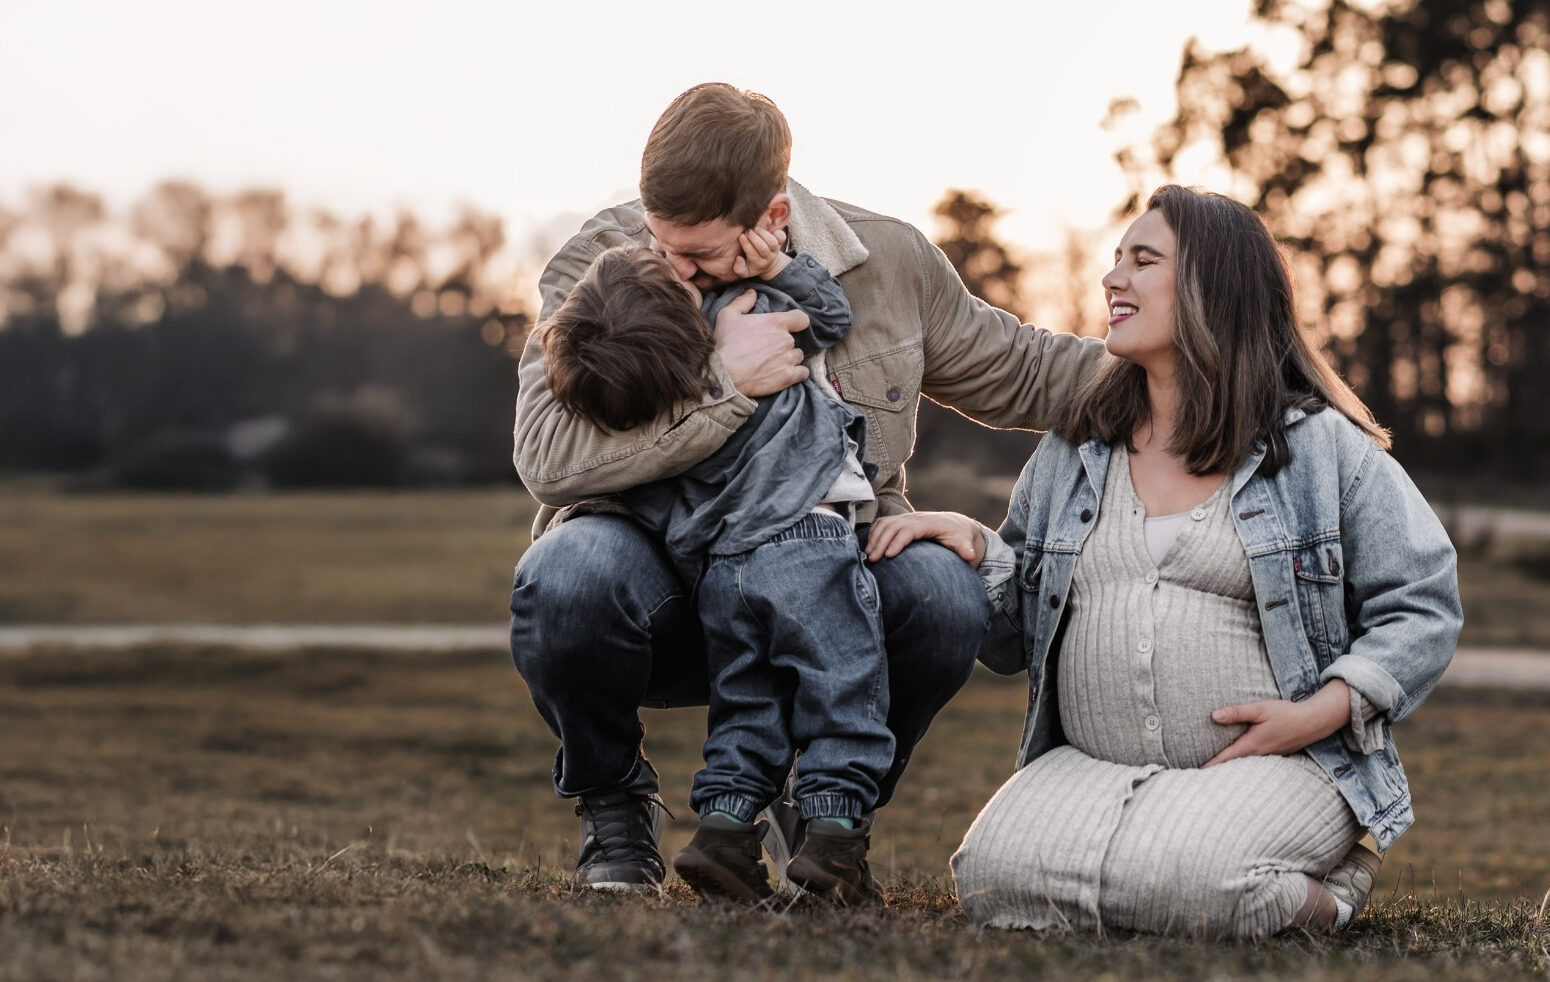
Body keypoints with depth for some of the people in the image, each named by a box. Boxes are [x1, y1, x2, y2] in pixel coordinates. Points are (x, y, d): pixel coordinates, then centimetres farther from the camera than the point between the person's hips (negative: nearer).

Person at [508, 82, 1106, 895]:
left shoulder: (888, 261, 0)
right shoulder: (597, 263, -9)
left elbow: (1023, 374, 16)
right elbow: (547, 456, -24)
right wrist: (721, 383, -26)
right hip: (661, 591, -2)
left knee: (943, 595, -30)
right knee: (568, 575, -36)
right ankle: (615, 806, -3)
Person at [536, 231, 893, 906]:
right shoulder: (750, 315, -7)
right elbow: (832, 314, 9)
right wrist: (778, 266, 6)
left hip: (718, 571, 4)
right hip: (805, 547, -4)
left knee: (745, 704, 18)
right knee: (842, 687, 1)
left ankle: (723, 819, 7)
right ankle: (833, 829, -8)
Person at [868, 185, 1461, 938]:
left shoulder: (1323, 446, 3)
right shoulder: (1074, 451, 16)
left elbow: (1423, 608, 2)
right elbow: (1019, 633, 20)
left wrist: (1323, 711, -12)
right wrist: (974, 548, 0)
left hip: (1275, 765, -4)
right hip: (1090, 765, 4)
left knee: (1166, 877, -35)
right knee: (995, 872, -26)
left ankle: (1315, 896, -3)